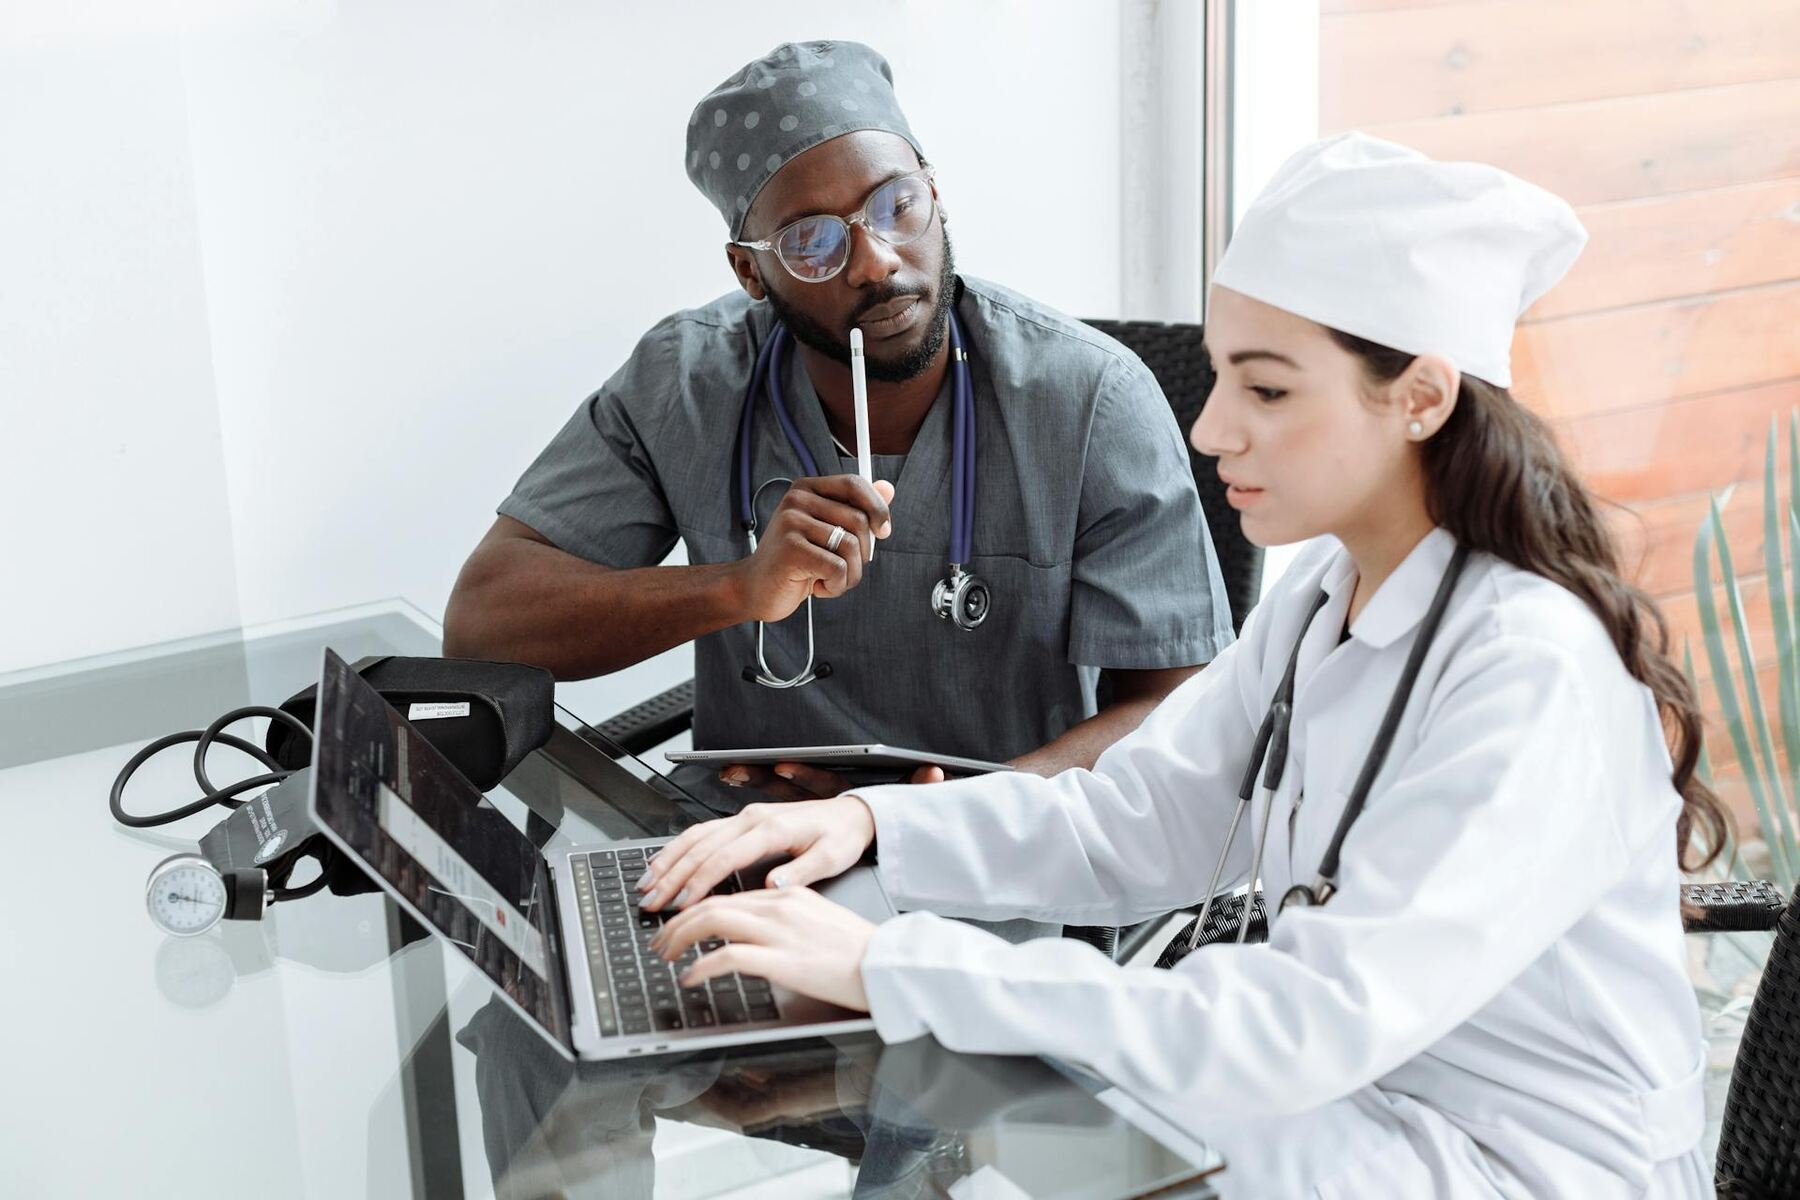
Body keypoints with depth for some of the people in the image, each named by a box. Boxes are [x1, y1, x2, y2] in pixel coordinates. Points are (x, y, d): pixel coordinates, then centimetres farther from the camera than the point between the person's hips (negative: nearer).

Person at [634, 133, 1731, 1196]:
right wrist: (866, 823, -13)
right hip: (1342, 1110, 7)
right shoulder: (1326, 597, 2)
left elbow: (1302, 1030, -32)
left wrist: (896, 969, -33)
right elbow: (1129, 824, 4)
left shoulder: (1537, 680, -26)